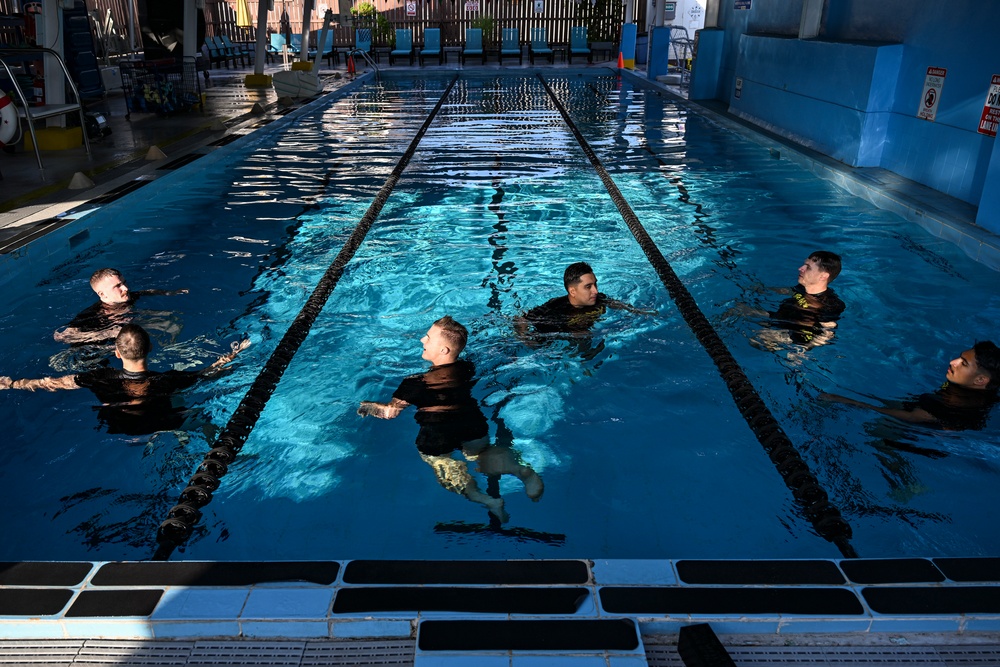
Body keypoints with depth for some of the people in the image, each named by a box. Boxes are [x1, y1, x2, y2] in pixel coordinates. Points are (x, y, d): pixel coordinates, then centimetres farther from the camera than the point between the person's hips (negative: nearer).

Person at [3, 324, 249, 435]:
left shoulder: (101, 379, -26)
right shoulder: (168, 380, -28)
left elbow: (50, 384, -15)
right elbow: (207, 372, -12)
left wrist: (10, 383, -1)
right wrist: (232, 355, 3)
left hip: (120, 434, 1)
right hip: (163, 430, -1)